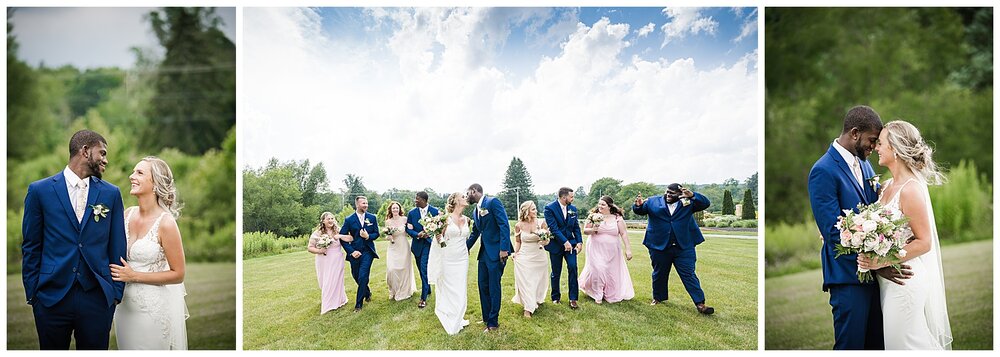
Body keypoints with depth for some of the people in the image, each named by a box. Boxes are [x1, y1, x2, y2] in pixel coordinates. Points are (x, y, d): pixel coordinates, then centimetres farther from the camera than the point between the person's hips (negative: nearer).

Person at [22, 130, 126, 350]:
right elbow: (31, 247, 4)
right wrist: (32, 293, 2)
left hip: (97, 297, 1)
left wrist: (116, 291, 4)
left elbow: (117, 247, 7)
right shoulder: (40, 190, 1)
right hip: (52, 296, -1)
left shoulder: (111, 194, 6)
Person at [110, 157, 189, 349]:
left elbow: (178, 274, -14)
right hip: (126, 303, 6)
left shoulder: (165, 223, -19)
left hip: (154, 308, -6)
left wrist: (134, 276, -16)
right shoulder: (128, 213, -1)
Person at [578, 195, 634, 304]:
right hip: (596, 249, -1)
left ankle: (611, 294, 27)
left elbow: (624, 234, -3)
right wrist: (592, 230, -20)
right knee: (597, 270, -9)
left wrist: (628, 249, -9)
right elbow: (585, 230, 2)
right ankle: (597, 295, 9)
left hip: (612, 251, 1)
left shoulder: (617, 218, -2)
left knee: (612, 272, 7)